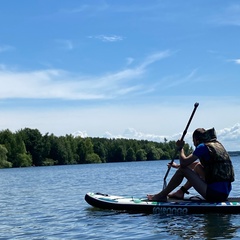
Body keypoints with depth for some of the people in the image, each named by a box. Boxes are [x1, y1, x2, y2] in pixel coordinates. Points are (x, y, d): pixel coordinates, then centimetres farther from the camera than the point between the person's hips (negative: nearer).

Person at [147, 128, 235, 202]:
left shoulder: (203, 147, -9)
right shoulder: (217, 144, 18)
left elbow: (184, 162, -12)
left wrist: (180, 148, 6)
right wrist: (177, 166, 38)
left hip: (214, 194, -9)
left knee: (183, 170, -1)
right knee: (198, 166, 28)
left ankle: (162, 195, 10)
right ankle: (181, 191, 32)